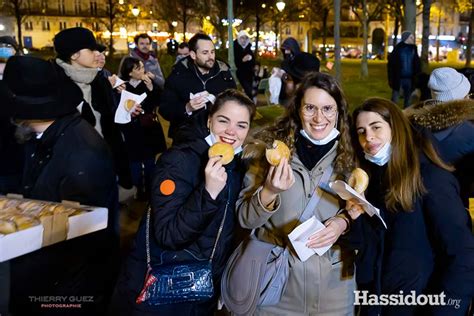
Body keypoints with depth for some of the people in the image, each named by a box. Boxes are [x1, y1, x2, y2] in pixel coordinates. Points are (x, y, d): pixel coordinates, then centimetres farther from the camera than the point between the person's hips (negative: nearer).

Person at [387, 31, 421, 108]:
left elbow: (417, 64, 10)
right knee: (395, 99, 0)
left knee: (408, 99, 11)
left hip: (410, 79, 4)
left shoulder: (413, 49, 6)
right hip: (398, 79, -4)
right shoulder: (398, 49, -5)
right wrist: (391, 78, -11)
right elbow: (390, 64, -6)